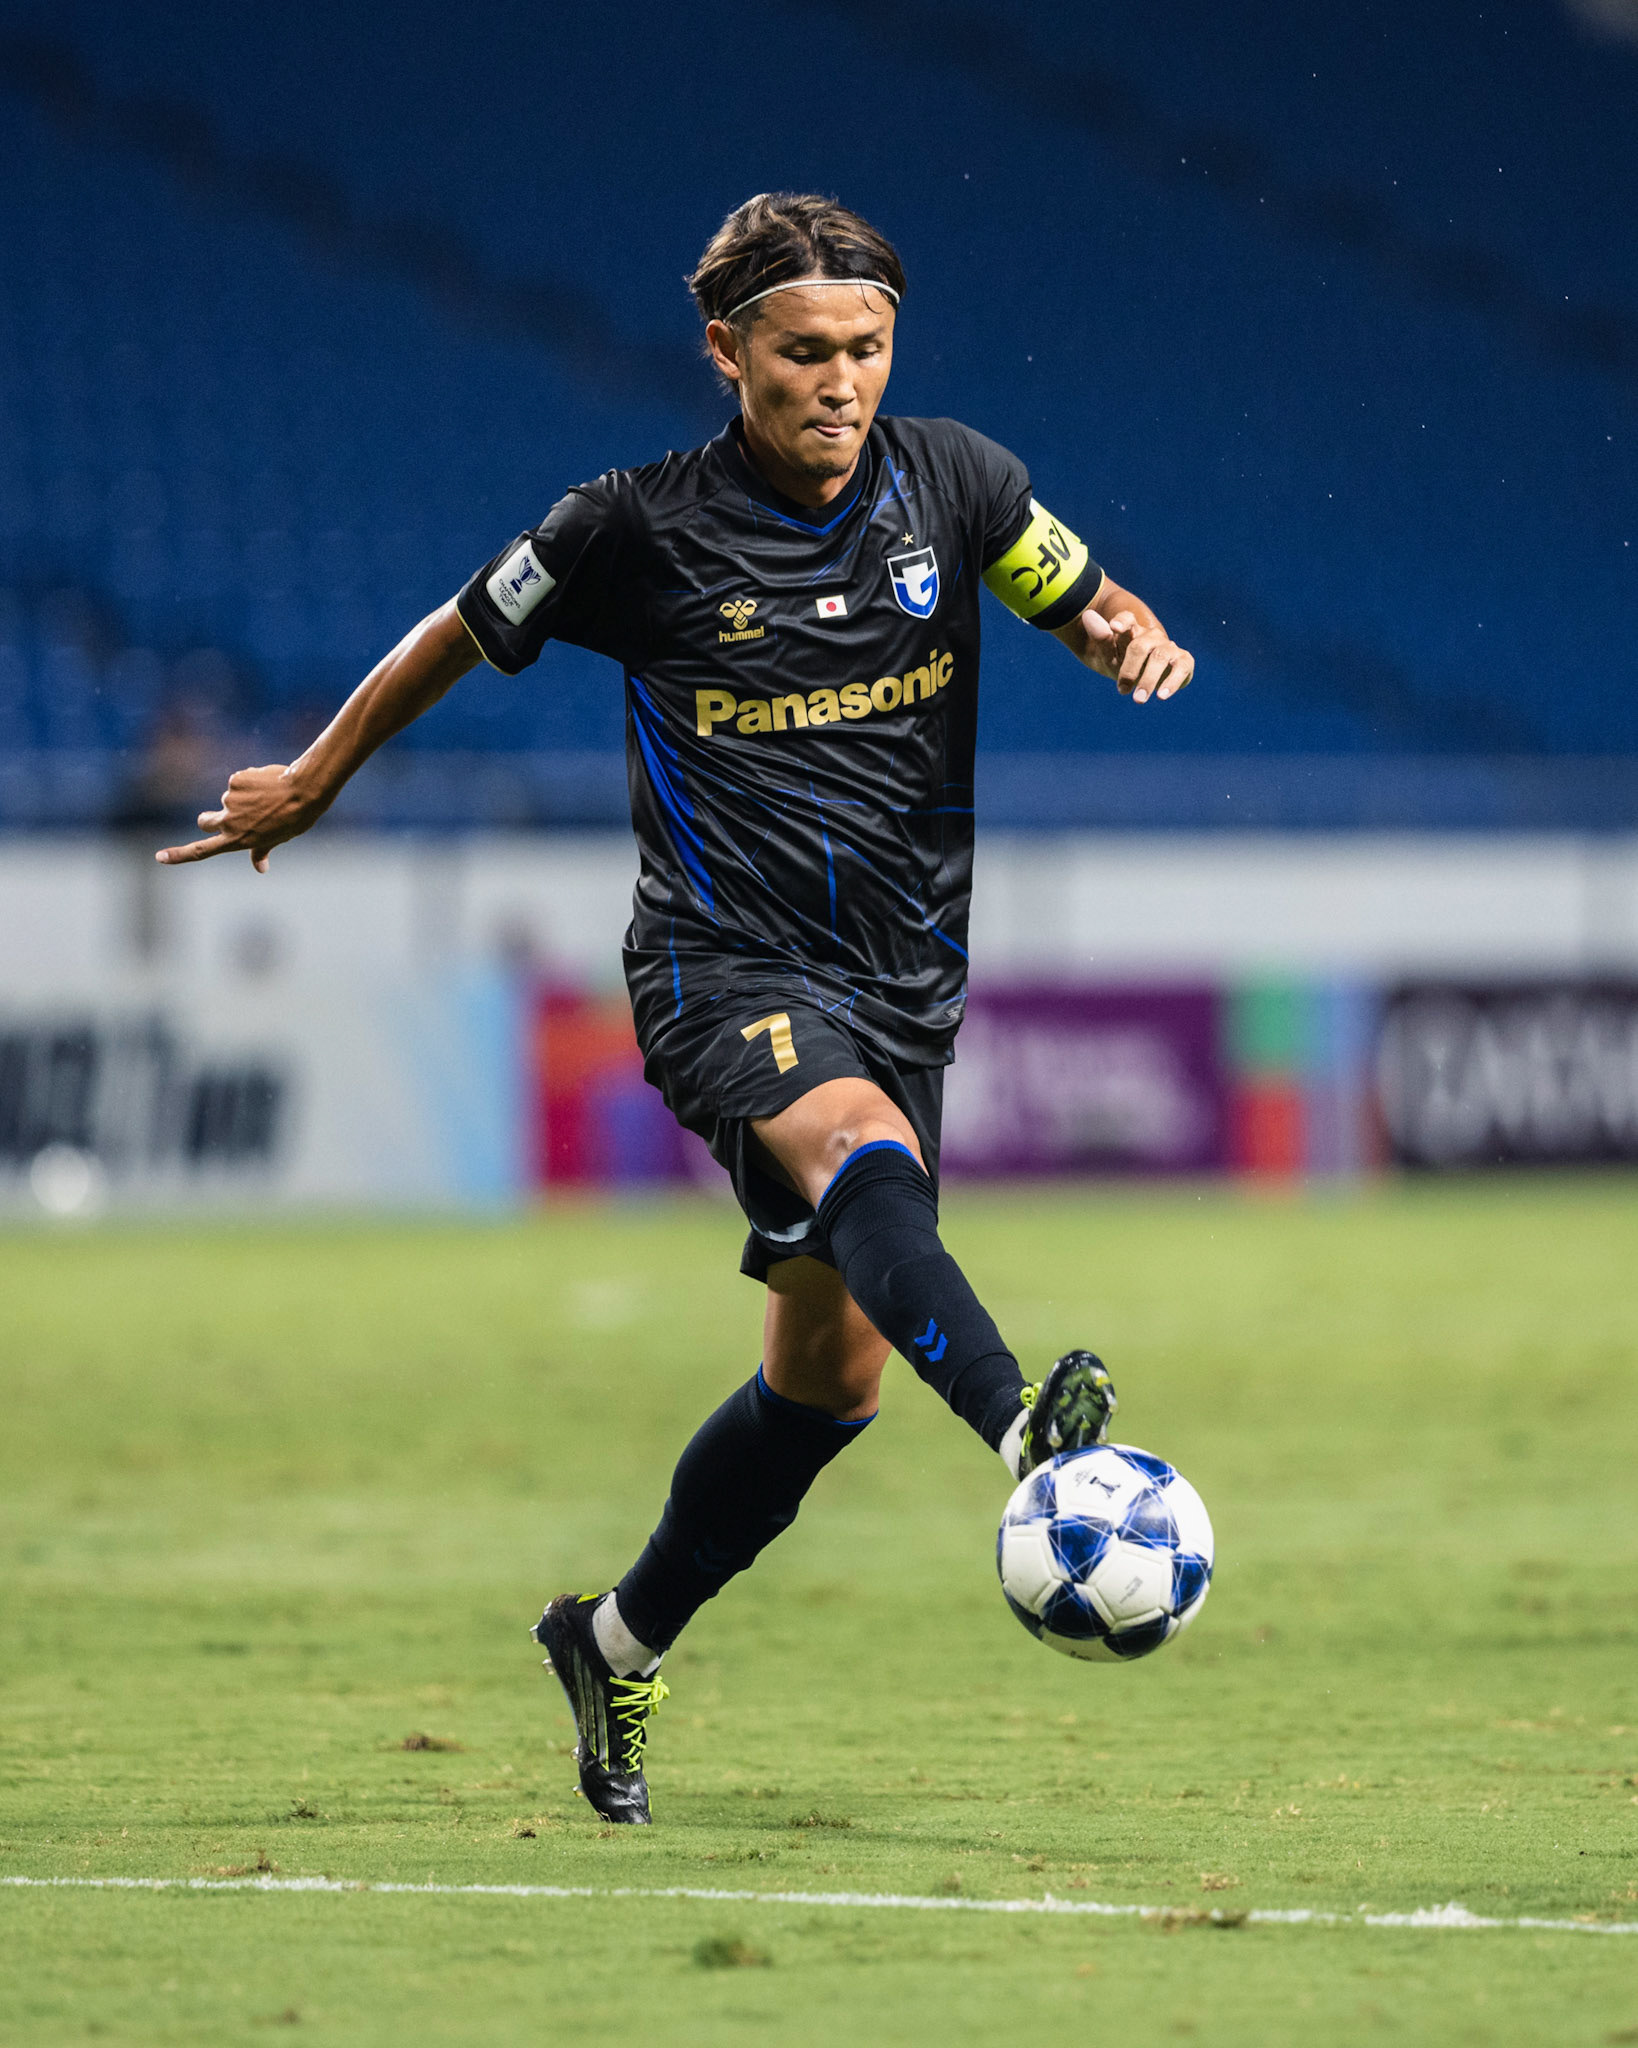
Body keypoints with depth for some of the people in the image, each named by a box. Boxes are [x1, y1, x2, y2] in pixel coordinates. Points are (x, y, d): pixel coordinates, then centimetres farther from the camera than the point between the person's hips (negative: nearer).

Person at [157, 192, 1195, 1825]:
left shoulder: (952, 483, 1)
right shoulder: (639, 529, -7)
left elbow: (1085, 603, 15)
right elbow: (464, 636, 9)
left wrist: (1131, 641, -10)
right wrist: (314, 780, 20)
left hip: (902, 977, 5)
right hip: (722, 959, -5)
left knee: (828, 1373, 8)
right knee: (864, 1156, -36)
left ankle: (618, 1642, 27)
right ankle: (1025, 1430, -62)